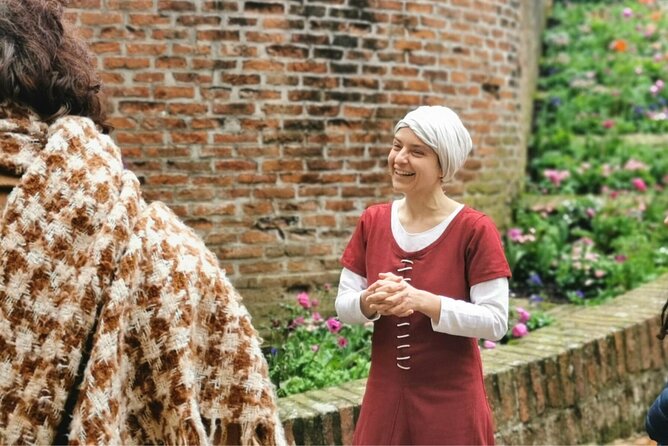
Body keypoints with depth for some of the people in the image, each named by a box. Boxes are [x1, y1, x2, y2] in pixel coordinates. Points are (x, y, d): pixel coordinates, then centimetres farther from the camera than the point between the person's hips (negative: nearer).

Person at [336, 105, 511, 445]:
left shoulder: (475, 229, -12)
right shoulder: (372, 222, 1)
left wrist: (422, 301, -26)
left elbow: (495, 321, -16)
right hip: (385, 397, 4)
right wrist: (370, 302, -18)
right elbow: (343, 304, 3)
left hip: (451, 402, -4)